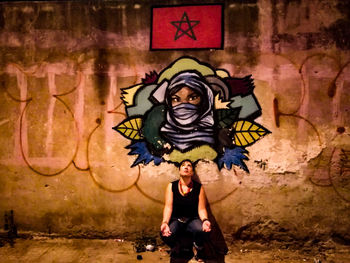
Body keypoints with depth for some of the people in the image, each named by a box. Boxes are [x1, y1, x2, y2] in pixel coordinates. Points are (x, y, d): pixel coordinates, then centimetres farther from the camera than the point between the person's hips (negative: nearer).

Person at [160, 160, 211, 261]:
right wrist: (165, 222, -27)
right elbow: (168, 206, -9)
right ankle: (176, 249, 9)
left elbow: (201, 208, -6)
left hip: (192, 219, 0)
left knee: (202, 230, -34)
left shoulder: (198, 187, -3)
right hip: (176, 220, 0)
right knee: (165, 235, -31)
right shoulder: (171, 186, -2)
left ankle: (199, 253, 3)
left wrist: (205, 220, -28)